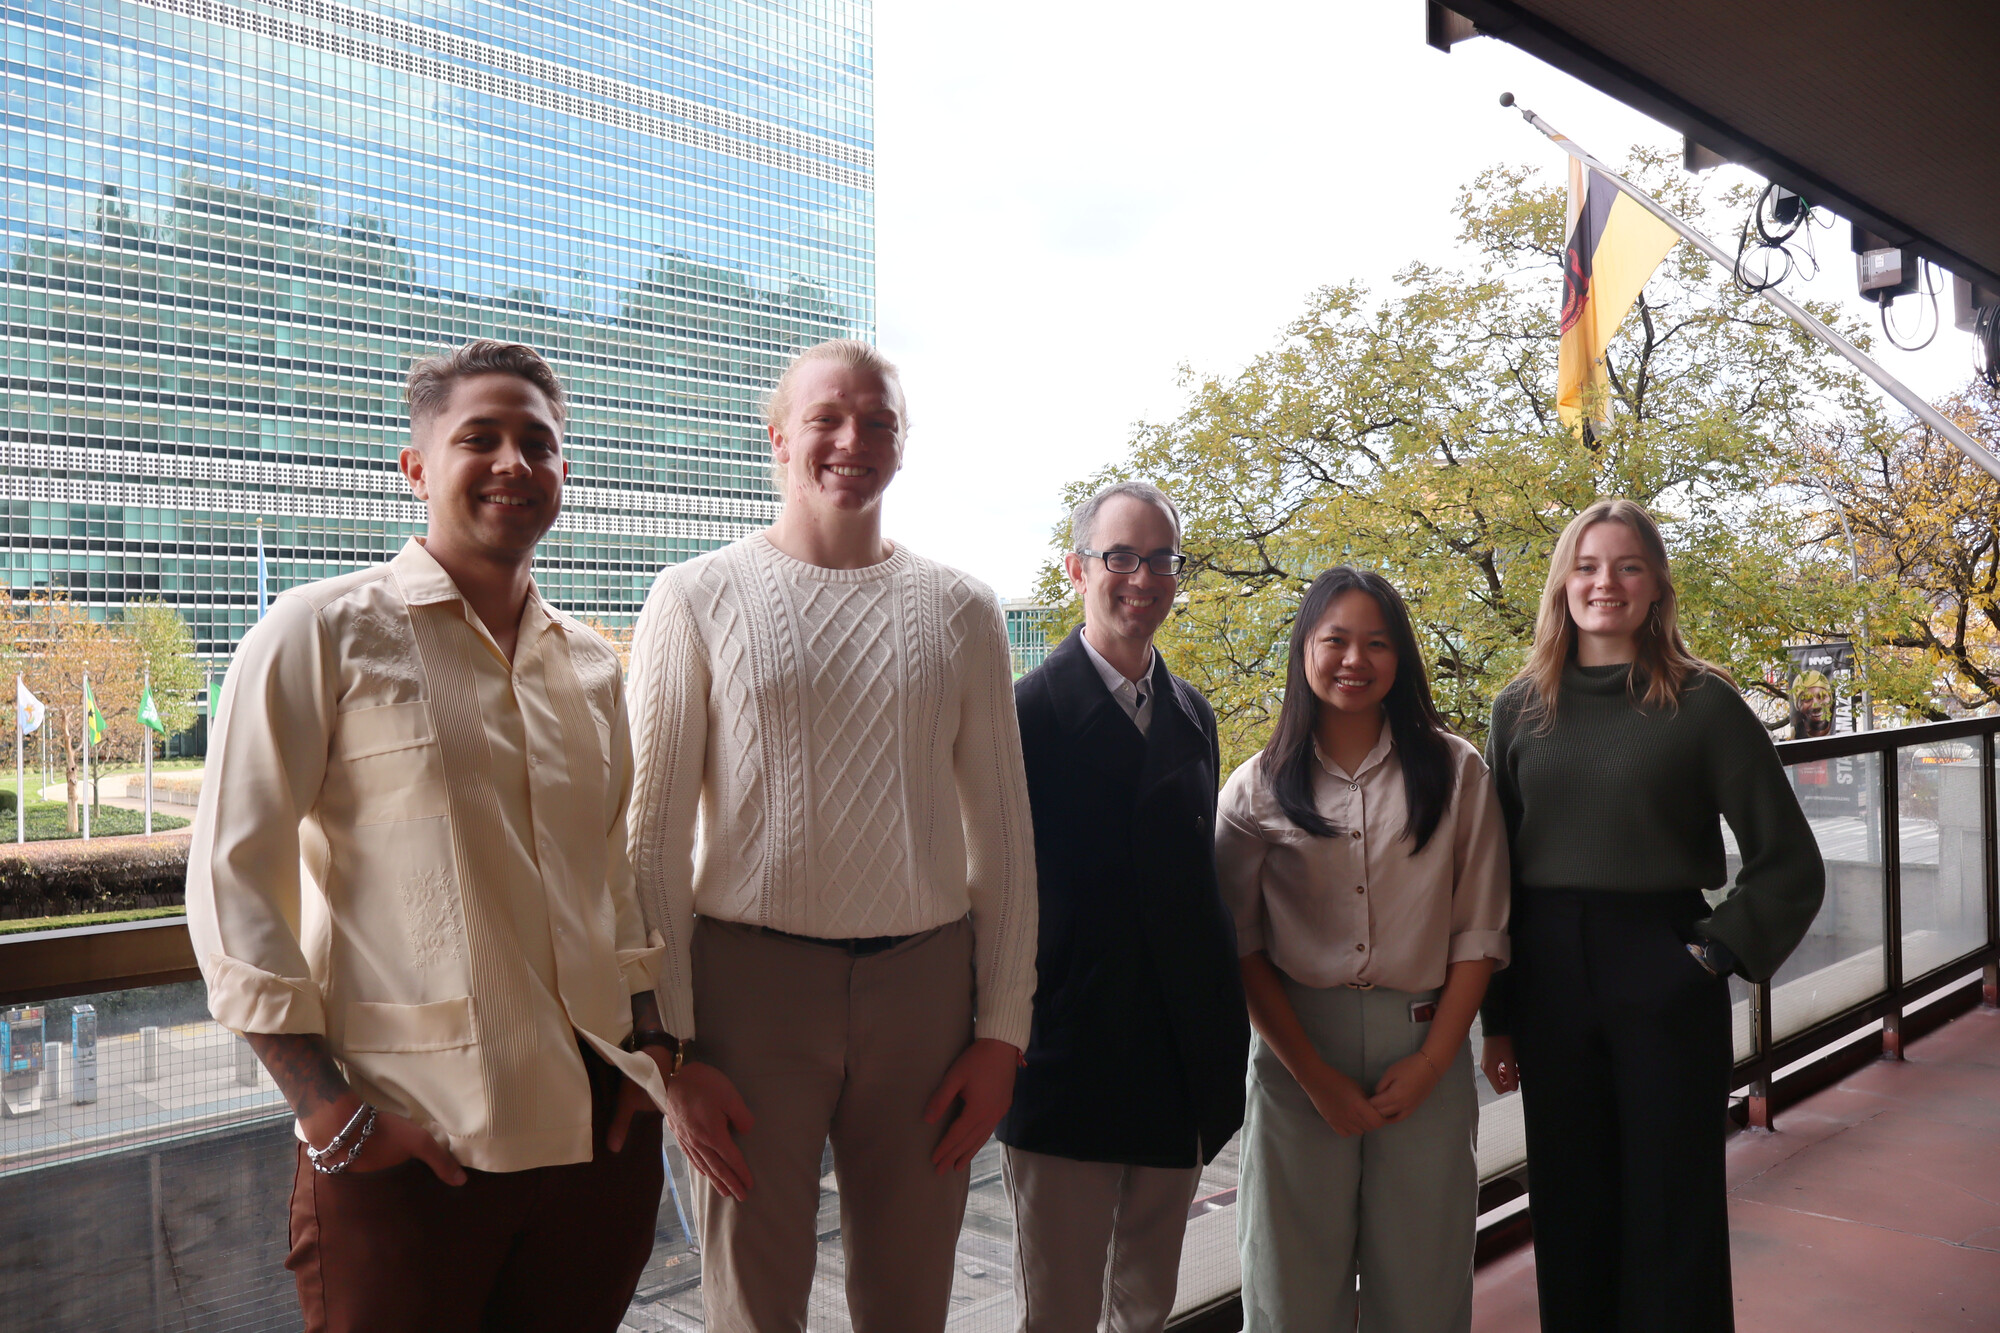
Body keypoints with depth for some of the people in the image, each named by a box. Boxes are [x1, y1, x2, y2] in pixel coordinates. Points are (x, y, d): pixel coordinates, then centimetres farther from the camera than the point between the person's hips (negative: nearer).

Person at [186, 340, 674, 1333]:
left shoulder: (591, 664, 12)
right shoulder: (324, 632, -4)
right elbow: (232, 878, -7)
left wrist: (650, 1040, 8)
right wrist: (328, 1110, -12)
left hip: (601, 1127, 5)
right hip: (410, 1143, -5)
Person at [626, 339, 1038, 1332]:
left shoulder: (959, 610, 7)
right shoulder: (698, 599, 1)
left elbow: (1003, 831, 8)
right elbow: (653, 834, -1)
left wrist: (1002, 1028, 3)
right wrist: (671, 1049, -6)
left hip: (925, 980, 2)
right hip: (752, 972, -2)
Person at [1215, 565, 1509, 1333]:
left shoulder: (1454, 772, 3)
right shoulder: (1259, 788, 2)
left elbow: (1479, 931, 3)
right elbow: (1241, 946, -1)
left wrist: (1432, 1060, -6)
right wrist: (1313, 1074, -8)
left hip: (1424, 1048, 1)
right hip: (1298, 1047, 0)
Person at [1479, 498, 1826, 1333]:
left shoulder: (1702, 701, -5)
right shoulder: (1522, 707, 4)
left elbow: (1789, 861, -2)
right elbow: (1495, 868, 6)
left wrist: (1719, 953, -9)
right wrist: (1497, 1015, 5)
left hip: (1664, 981, -2)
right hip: (1548, 980, 3)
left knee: (1672, 1216, 8)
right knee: (1569, 1215, 13)